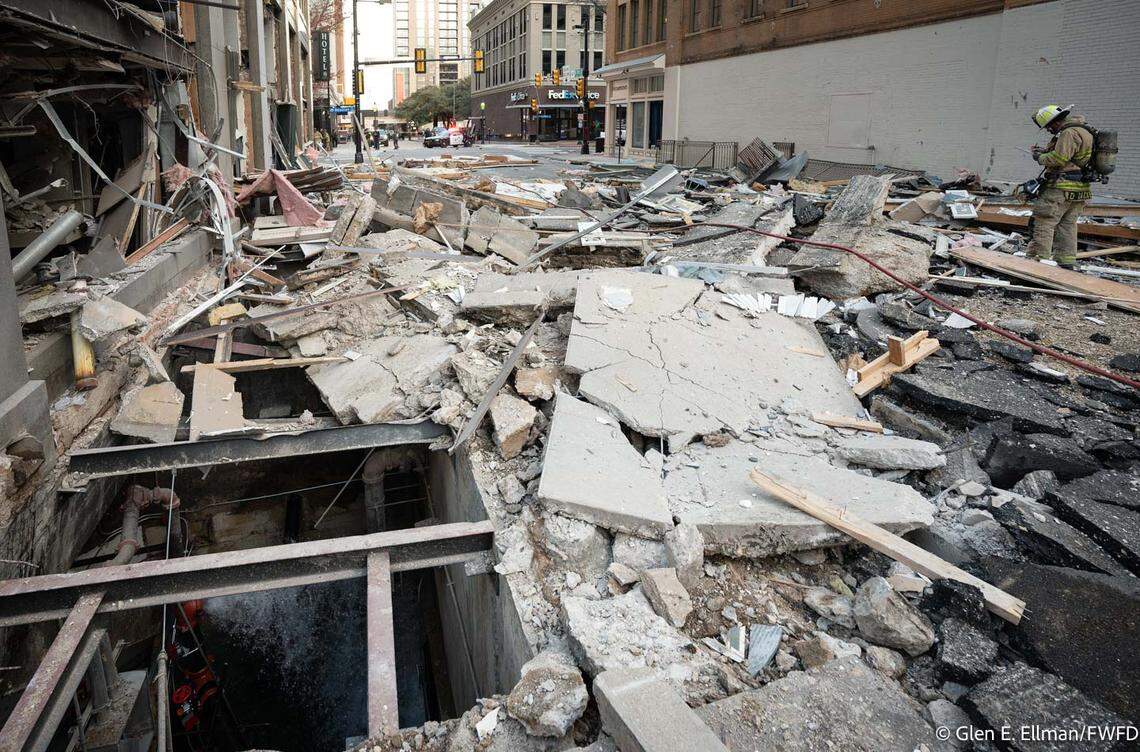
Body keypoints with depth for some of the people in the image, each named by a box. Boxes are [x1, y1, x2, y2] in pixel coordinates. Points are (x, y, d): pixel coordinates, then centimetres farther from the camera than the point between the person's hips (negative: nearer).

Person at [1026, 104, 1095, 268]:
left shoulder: (1069, 133, -15)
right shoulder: (1083, 131, 20)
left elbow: (1059, 158, -21)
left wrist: (1040, 158, -4)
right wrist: (1045, 151, 14)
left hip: (1063, 188, -10)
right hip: (1079, 188, 10)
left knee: (1044, 222, -8)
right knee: (1067, 224, 13)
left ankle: (1038, 258, -10)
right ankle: (1066, 262, 15)